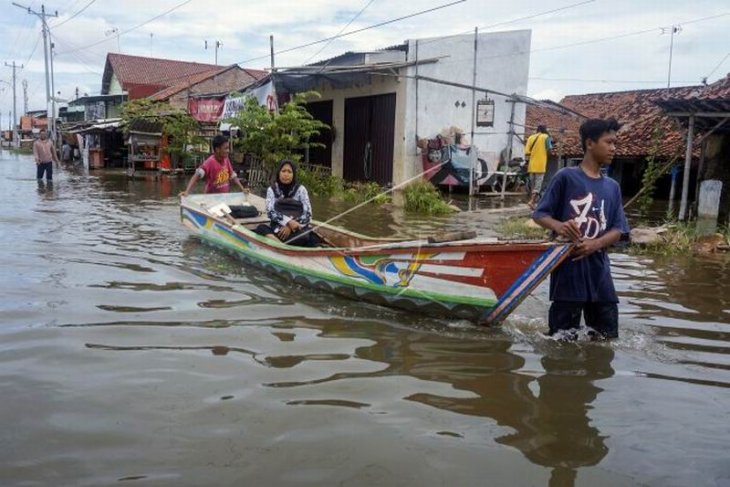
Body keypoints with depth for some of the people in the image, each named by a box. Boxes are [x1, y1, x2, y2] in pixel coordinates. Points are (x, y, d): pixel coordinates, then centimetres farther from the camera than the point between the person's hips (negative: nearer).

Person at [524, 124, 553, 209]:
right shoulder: (546, 137, -1)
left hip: (531, 165, 4)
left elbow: (527, 152, 1)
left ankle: (532, 202, 16)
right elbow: (549, 150, -8)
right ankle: (531, 201, -19)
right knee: (538, 184, -3)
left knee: (532, 185, 13)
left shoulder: (531, 137, 9)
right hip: (540, 165, -4)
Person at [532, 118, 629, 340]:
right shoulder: (566, 177, -4)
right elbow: (539, 214, -3)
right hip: (568, 268, -5)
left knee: (608, 335, 11)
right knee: (563, 338, 2)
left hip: (599, 269, 5)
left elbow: (617, 230, 8)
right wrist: (558, 226, -25)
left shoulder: (612, 187, 11)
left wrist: (595, 244, -13)